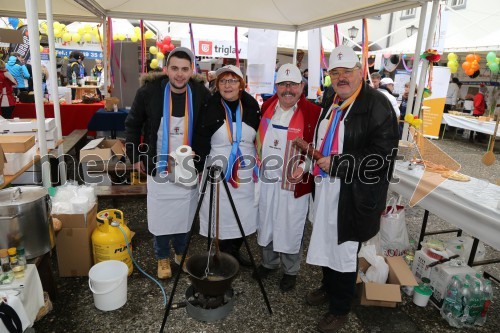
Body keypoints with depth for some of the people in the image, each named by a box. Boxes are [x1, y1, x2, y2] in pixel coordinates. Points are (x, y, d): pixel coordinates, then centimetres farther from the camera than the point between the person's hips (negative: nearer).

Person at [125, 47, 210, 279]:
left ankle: (181, 253, 38)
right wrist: (135, 157, 0)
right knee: (160, 216, 10)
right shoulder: (150, 92, -12)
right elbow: (132, 124, 1)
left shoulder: (201, 94, -9)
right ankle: (162, 258, 33)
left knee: (184, 215, 13)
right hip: (159, 167, -1)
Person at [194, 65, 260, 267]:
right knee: (219, 218, 3)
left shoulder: (251, 106, 4)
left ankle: (235, 252, 34)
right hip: (217, 174, -3)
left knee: (242, 215, 13)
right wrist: (203, 170, -9)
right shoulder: (211, 107, -5)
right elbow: (201, 142, -5)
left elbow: (260, 138, 12)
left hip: (246, 173, 4)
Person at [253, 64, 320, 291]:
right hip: (266, 179, 5)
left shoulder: (313, 113, -12)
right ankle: (268, 262, 43)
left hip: (294, 183, -5)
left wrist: (305, 165, -23)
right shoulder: (267, 106, 4)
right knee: (266, 223, 19)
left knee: (290, 228, 10)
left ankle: (290, 271, 34)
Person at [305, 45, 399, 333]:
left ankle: (340, 308, 29)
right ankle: (328, 287, 45)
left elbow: (383, 156, -22)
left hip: (355, 196, -7)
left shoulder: (377, 105, -14)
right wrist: (316, 160, 8)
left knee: (345, 250, 7)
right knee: (327, 242, 20)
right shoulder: (332, 104, 11)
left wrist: (336, 163, -22)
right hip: (327, 188, 7)